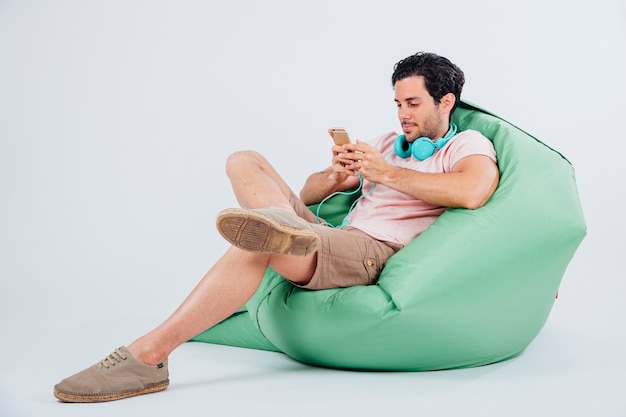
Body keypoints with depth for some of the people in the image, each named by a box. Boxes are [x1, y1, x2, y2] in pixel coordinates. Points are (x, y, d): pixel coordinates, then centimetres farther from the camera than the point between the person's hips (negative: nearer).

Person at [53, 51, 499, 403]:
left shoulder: (469, 144, 9)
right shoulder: (387, 143, 29)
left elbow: (473, 192, -19)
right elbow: (309, 192, 27)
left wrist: (383, 171, -12)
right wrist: (335, 175, 2)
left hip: (378, 252, -8)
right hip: (332, 241, 8)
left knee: (259, 244, -35)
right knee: (244, 161, 1)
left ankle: (148, 355, -31)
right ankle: (286, 225, -32)